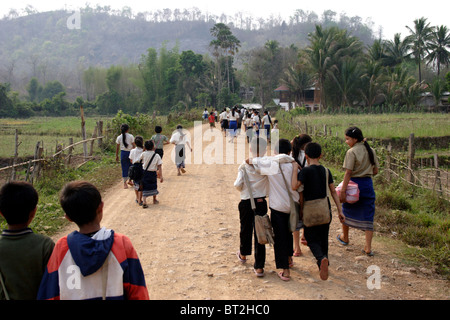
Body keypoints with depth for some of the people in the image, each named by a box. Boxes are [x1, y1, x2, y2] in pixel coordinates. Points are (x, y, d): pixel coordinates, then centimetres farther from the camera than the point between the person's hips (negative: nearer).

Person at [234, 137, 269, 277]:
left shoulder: (244, 165, -7)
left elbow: (238, 185, -9)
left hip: (246, 203, 1)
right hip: (261, 202, -1)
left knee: (245, 229, 21)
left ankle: (243, 254, 45)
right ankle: (259, 267, 3)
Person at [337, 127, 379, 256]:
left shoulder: (352, 152, -13)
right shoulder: (371, 151, 5)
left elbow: (348, 173, -17)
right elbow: (375, 171, 8)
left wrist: (342, 191, -17)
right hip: (368, 185, 5)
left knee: (347, 211, 18)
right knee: (368, 215, 6)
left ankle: (345, 237, 37)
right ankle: (368, 247, 3)